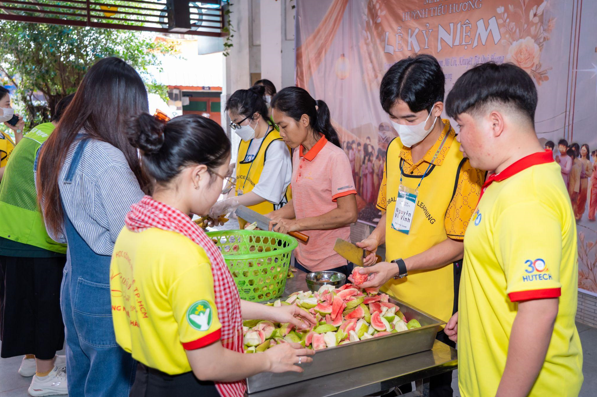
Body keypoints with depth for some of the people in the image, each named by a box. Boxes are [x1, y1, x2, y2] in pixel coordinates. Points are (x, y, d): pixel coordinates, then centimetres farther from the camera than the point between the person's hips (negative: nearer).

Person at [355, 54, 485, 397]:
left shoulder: (462, 162, -19)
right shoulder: (395, 149, 2)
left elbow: (458, 244, -16)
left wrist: (399, 267, -22)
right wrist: (377, 237, -2)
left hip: (435, 304, -6)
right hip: (392, 294, 6)